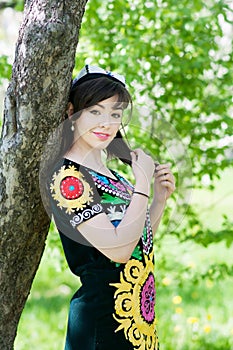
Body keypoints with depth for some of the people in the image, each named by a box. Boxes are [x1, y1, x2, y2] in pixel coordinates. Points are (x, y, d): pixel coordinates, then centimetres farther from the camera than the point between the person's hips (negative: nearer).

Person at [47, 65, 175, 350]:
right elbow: (118, 249, -23)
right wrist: (143, 183, -15)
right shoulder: (67, 176, -14)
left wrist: (160, 198, 5)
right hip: (104, 321, -8)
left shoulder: (110, 174, 10)